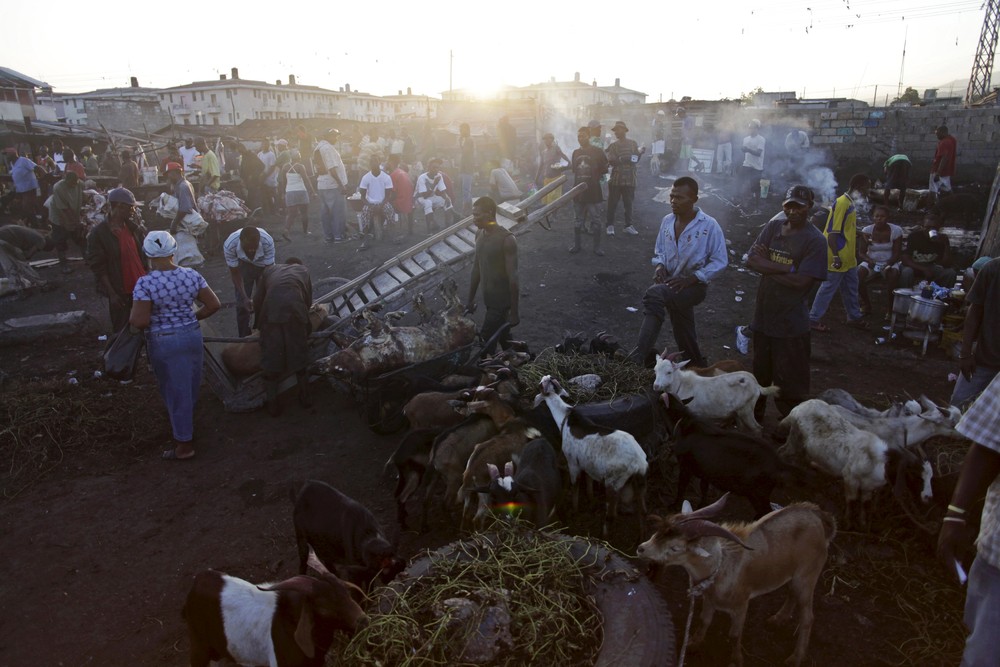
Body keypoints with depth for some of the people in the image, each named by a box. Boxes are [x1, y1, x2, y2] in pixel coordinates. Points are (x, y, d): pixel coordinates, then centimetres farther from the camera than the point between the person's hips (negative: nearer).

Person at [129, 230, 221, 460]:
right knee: (190, 388, 21)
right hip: (193, 336, 4)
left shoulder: (145, 283, -17)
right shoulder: (191, 275, -5)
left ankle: (184, 444, 16)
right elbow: (214, 305, -3)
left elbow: (140, 321, -20)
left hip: (163, 342, -4)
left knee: (175, 391, 7)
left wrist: (131, 318, 2)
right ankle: (185, 427, 42)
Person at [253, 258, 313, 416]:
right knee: (298, 354, 17)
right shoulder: (303, 270, 30)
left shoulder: (270, 269, 30)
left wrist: (258, 323, 29)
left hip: (270, 312, 0)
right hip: (295, 311, 0)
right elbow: (308, 300, 21)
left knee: (270, 357, 10)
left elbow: (257, 298, 19)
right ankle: (304, 395, 30)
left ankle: (272, 403, 17)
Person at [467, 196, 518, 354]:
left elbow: (513, 277, -20)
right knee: (502, 338, 19)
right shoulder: (479, 235, 4)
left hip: (502, 300, -8)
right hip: (489, 298, 8)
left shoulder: (506, 240, -21)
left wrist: (514, 312, -19)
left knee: (485, 342, -6)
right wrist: (470, 299, 16)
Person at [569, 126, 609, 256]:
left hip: (593, 192, -4)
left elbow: (604, 170, 2)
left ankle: (597, 247, 9)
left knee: (596, 221, 1)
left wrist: (594, 178, -1)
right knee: (578, 221, 10)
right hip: (578, 192, 4)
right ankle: (576, 245, 20)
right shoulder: (576, 153, 9)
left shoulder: (597, 152, -3)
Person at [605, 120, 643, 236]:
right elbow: (611, 161, -7)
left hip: (630, 179, 1)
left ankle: (628, 225, 14)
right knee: (612, 203, -1)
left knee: (628, 203, 6)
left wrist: (640, 153, -10)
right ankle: (610, 225, 6)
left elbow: (636, 160, 9)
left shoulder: (633, 144, 8)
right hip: (616, 179, -1)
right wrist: (621, 159, -23)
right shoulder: (613, 145, 4)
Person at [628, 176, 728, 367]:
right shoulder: (667, 220, 2)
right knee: (684, 337, 15)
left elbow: (720, 261, -12)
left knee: (654, 294, -33)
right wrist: (659, 266, -8)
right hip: (672, 284, 6)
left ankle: (639, 358, -34)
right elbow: (659, 251, 14)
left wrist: (692, 278, -22)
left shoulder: (709, 225, -14)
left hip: (695, 286, -6)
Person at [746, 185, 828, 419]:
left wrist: (767, 266, -11)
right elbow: (751, 260, -6)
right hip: (763, 314, 5)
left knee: (789, 383, 5)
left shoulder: (815, 240, -12)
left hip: (790, 323, -5)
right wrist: (786, 268, -16)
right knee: (760, 373, 22)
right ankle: (754, 415, 40)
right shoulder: (773, 226, 3)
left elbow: (802, 281, -20)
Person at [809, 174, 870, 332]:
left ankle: (854, 317, 32)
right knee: (828, 288, -1)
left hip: (848, 258, 10)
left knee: (851, 288, 19)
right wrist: (836, 256, -25)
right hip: (838, 258, -10)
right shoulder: (841, 203, -19)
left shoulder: (851, 204, 12)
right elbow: (832, 232, -23)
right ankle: (813, 319, 8)